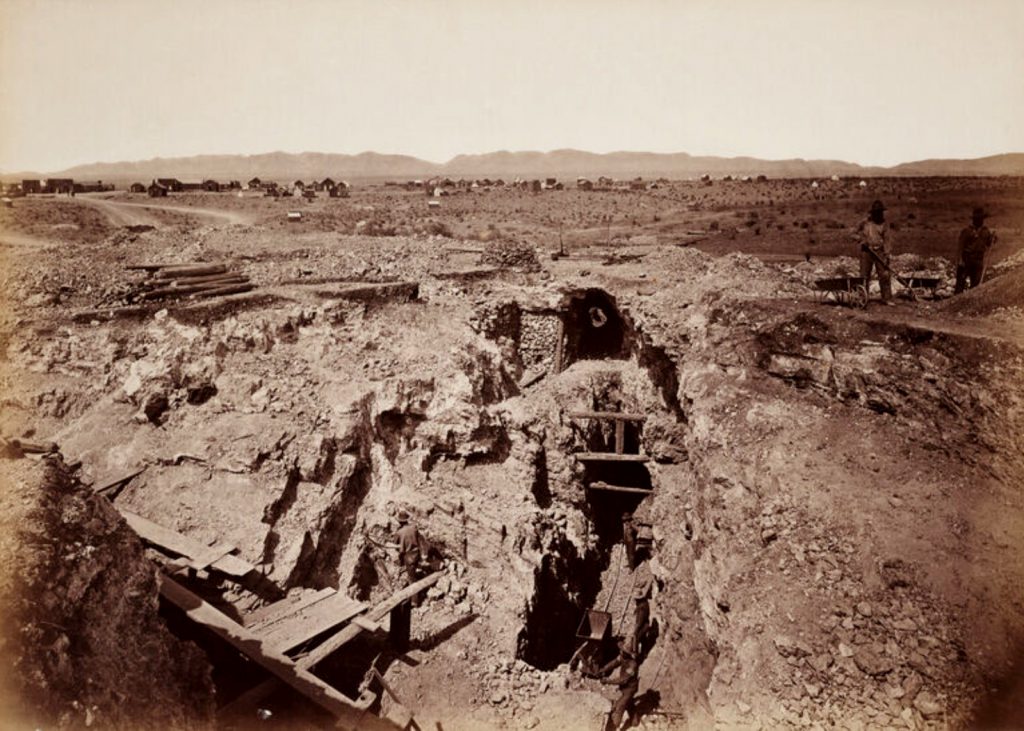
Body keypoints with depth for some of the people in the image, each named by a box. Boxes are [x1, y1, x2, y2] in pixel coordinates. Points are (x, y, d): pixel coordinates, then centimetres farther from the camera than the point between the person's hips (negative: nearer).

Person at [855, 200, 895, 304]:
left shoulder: (885, 223, 3)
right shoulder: (864, 223, 4)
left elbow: (888, 239, -2)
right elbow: (856, 234, 15)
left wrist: (888, 254, -11)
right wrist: (861, 239, -7)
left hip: (880, 252, 0)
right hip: (866, 252, 0)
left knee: (885, 275, -3)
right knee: (864, 276, 4)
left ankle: (887, 298, 3)